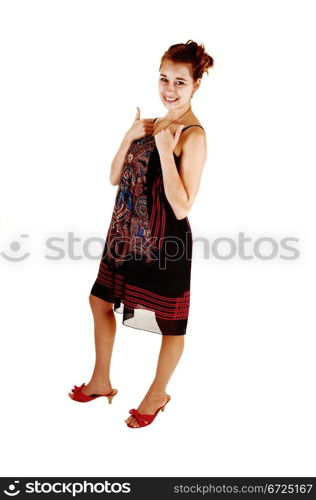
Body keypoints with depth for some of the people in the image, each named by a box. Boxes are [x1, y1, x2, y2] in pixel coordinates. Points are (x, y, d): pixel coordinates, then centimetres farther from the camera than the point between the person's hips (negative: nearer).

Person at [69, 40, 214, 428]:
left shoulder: (192, 135, -16)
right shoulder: (154, 123, 8)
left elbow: (182, 207, -24)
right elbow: (114, 178, 7)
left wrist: (164, 148, -26)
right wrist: (130, 137, -8)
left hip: (165, 241, -9)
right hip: (129, 234, 9)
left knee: (170, 324, 11)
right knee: (100, 301, 19)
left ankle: (158, 394, 35)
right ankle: (101, 381, 39)